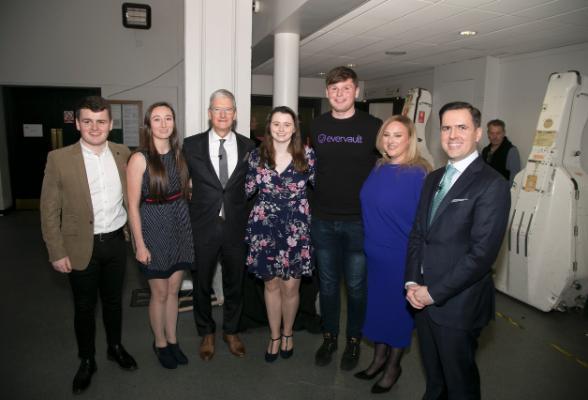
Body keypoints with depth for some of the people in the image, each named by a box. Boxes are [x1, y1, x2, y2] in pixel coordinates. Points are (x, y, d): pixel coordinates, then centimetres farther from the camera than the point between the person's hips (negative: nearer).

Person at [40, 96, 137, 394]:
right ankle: (86, 361, 35)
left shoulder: (123, 153, -2)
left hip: (115, 241, 3)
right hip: (82, 246, -2)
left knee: (113, 300, 20)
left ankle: (115, 347, 42)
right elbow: (49, 210, -7)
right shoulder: (59, 159, -11)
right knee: (84, 307, 14)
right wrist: (57, 252, -8)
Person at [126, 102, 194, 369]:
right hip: (154, 227, -4)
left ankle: (172, 340, 33)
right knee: (160, 293, 9)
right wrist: (140, 244, -12)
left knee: (174, 289, 15)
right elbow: (133, 205, -11)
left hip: (180, 226, 4)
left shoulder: (178, 154, 4)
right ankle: (160, 343, 31)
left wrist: (188, 225, 5)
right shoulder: (139, 158, -11)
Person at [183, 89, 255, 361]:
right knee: (201, 283, 14)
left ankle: (231, 331, 38)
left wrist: (249, 219, 1)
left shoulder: (248, 147, 1)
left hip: (236, 227, 1)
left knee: (234, 283, 15)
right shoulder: (191, 145, -2)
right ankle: (206, 333, 37)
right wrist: (188, 213, -1)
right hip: (202, 227, 0)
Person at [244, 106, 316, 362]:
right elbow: (248, 191, 8)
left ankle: (287, 334, 32)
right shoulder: (257, 155, 3)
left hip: (296, 227, -1)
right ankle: (274, 336, 31)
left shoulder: (306, 155, -1)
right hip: (264, 227, 1)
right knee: (271, 283, 12)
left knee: (290, 285, 5)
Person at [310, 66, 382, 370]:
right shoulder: (316, 127, 4)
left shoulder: (373, 126, -5)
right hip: (323, 220, 3)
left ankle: (353, 340, 30)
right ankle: (329, 336, 33)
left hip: (359, 221, -2)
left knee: (356, 285, 10)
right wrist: (311, 206, 10)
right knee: (328, 283, 15)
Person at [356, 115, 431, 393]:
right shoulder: (378, 168, 2)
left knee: (398, 308, 12)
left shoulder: (419, 174, -15)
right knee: (377, 303, 17)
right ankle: (379, 357, 39)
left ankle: (393, 366, 33)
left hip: (402, 256, -5)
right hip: (374, 252, 6)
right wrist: (369, 241, 9)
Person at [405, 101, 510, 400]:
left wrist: (434, 293, -16)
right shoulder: (433, 179, 9)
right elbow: (417, 234, 9)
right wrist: (413, 282, -4)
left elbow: (482, 253, -20)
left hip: (458, 305, -6)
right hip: (422, 298, 6)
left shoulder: (492, 185, -15)